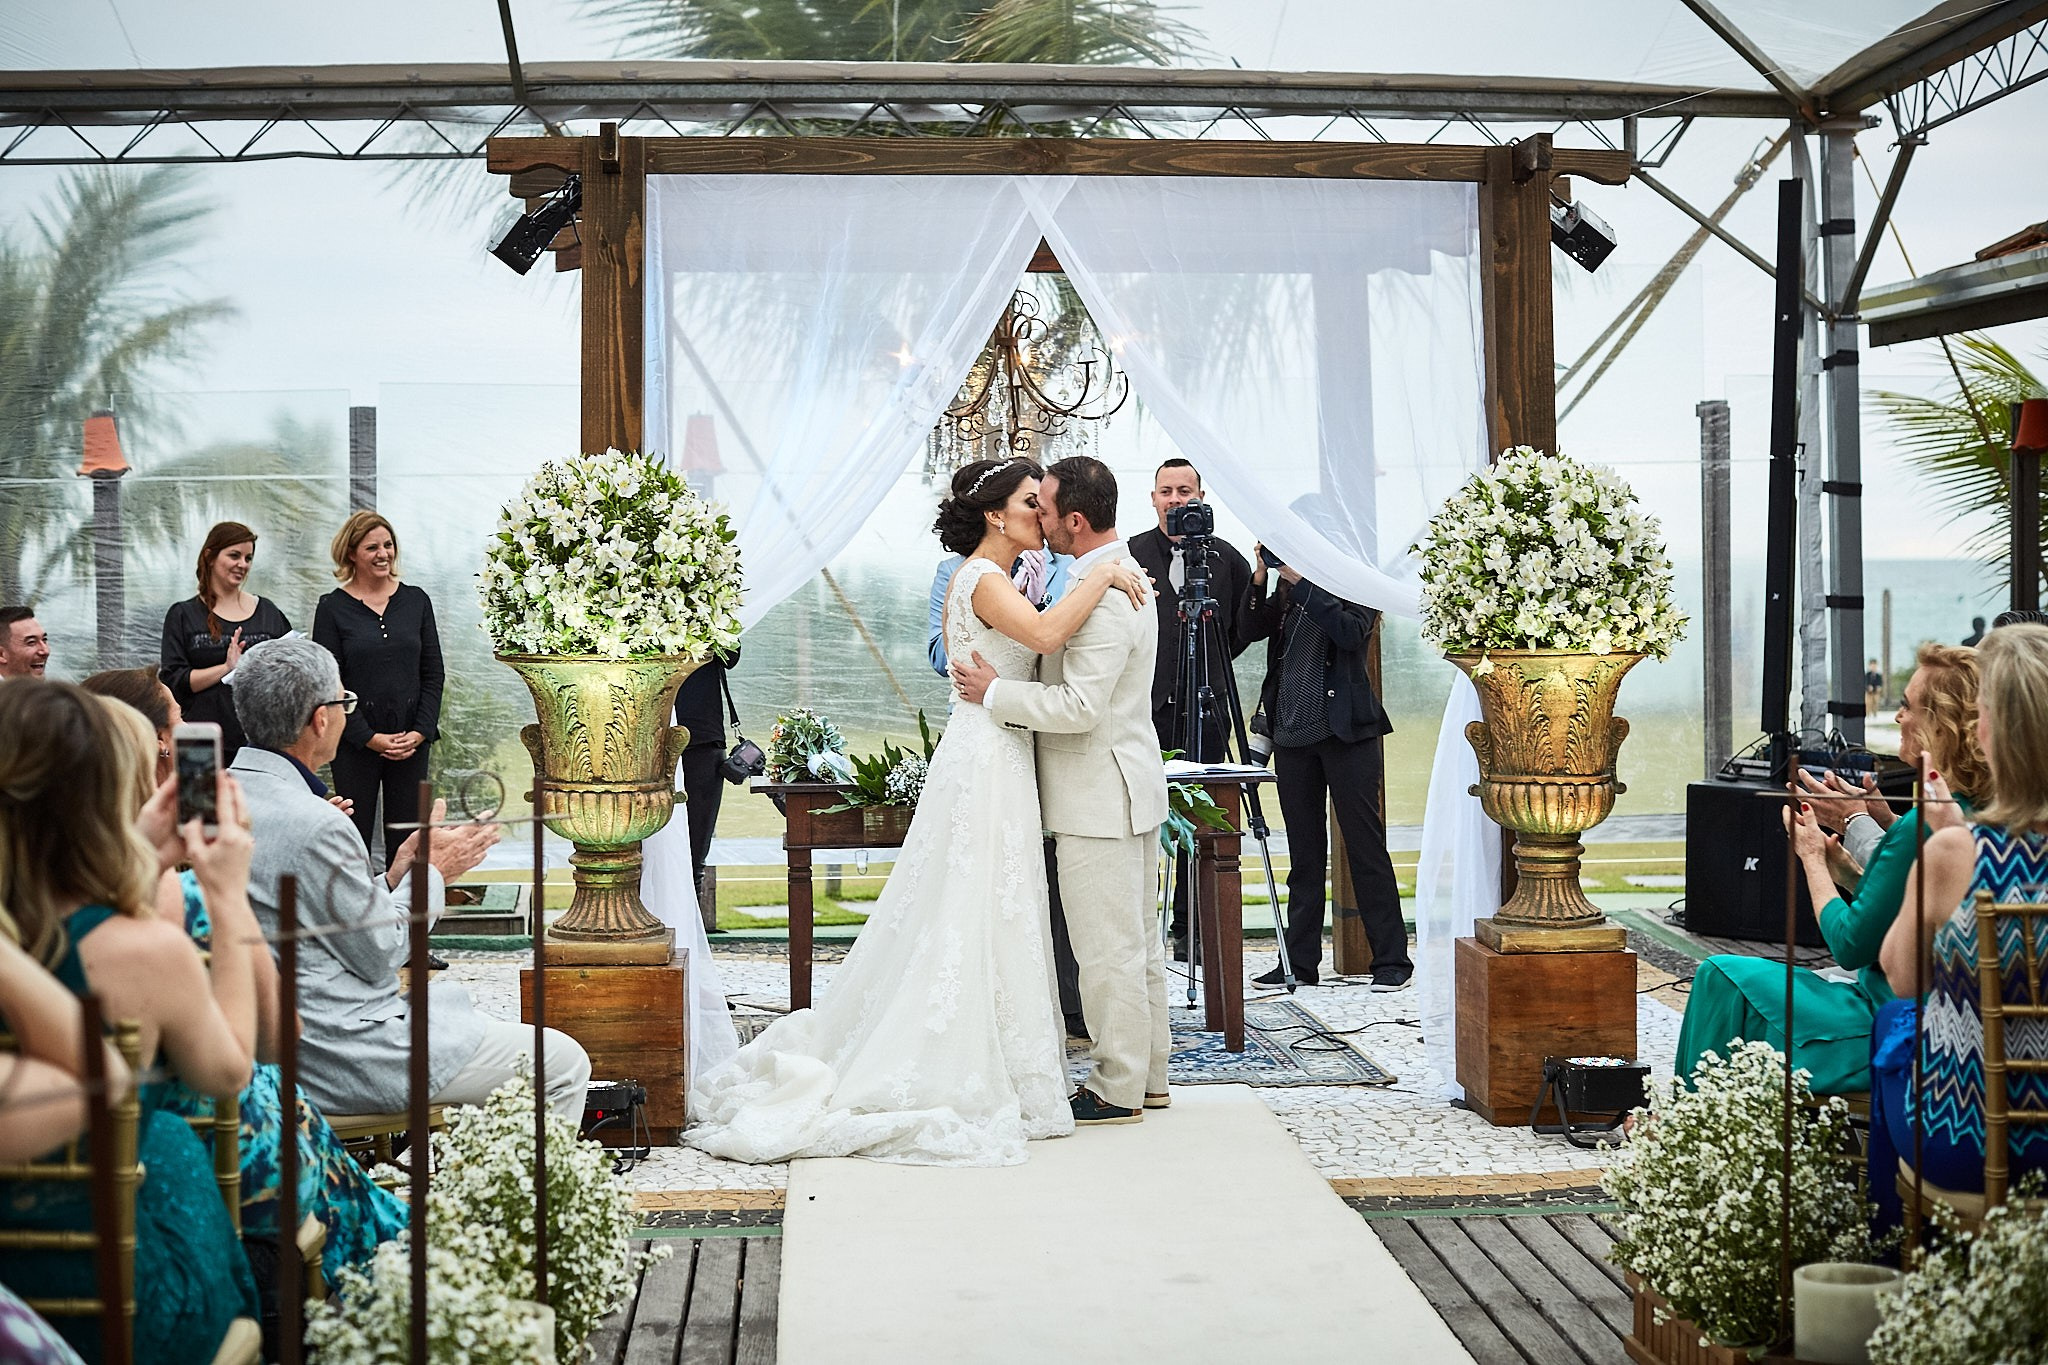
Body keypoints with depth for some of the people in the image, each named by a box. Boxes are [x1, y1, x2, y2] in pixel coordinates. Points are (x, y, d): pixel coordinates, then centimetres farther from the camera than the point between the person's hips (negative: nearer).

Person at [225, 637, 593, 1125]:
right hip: (343, 1058, -10)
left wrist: (396, 875, 8)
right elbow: (380, 954, -16)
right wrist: (432, 871, -1)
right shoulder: (315, 825, -25)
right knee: (565, 1064, 0)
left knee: (455, 999, 33)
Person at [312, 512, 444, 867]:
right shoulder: (332, 608, -1)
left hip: (412, 742, 2)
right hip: (355, 742, -2)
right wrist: (370, 738, -11)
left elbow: (433, 673, 7)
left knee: (407, 841, 4)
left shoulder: (416, 600, 7)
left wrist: (421, 731, -5)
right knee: (355, 839, -1)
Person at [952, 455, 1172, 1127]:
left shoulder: (1103, 599, -23)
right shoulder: (1120, 574, 11)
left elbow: (1080, 706, -27)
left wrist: (995, 692, -18)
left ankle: (1116, 1090, 9)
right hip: (1127, 791, 11)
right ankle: (1147, 1075, 27)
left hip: (1100, 797, -11)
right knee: (1136, 941, 17)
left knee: (1108, 948, -1)